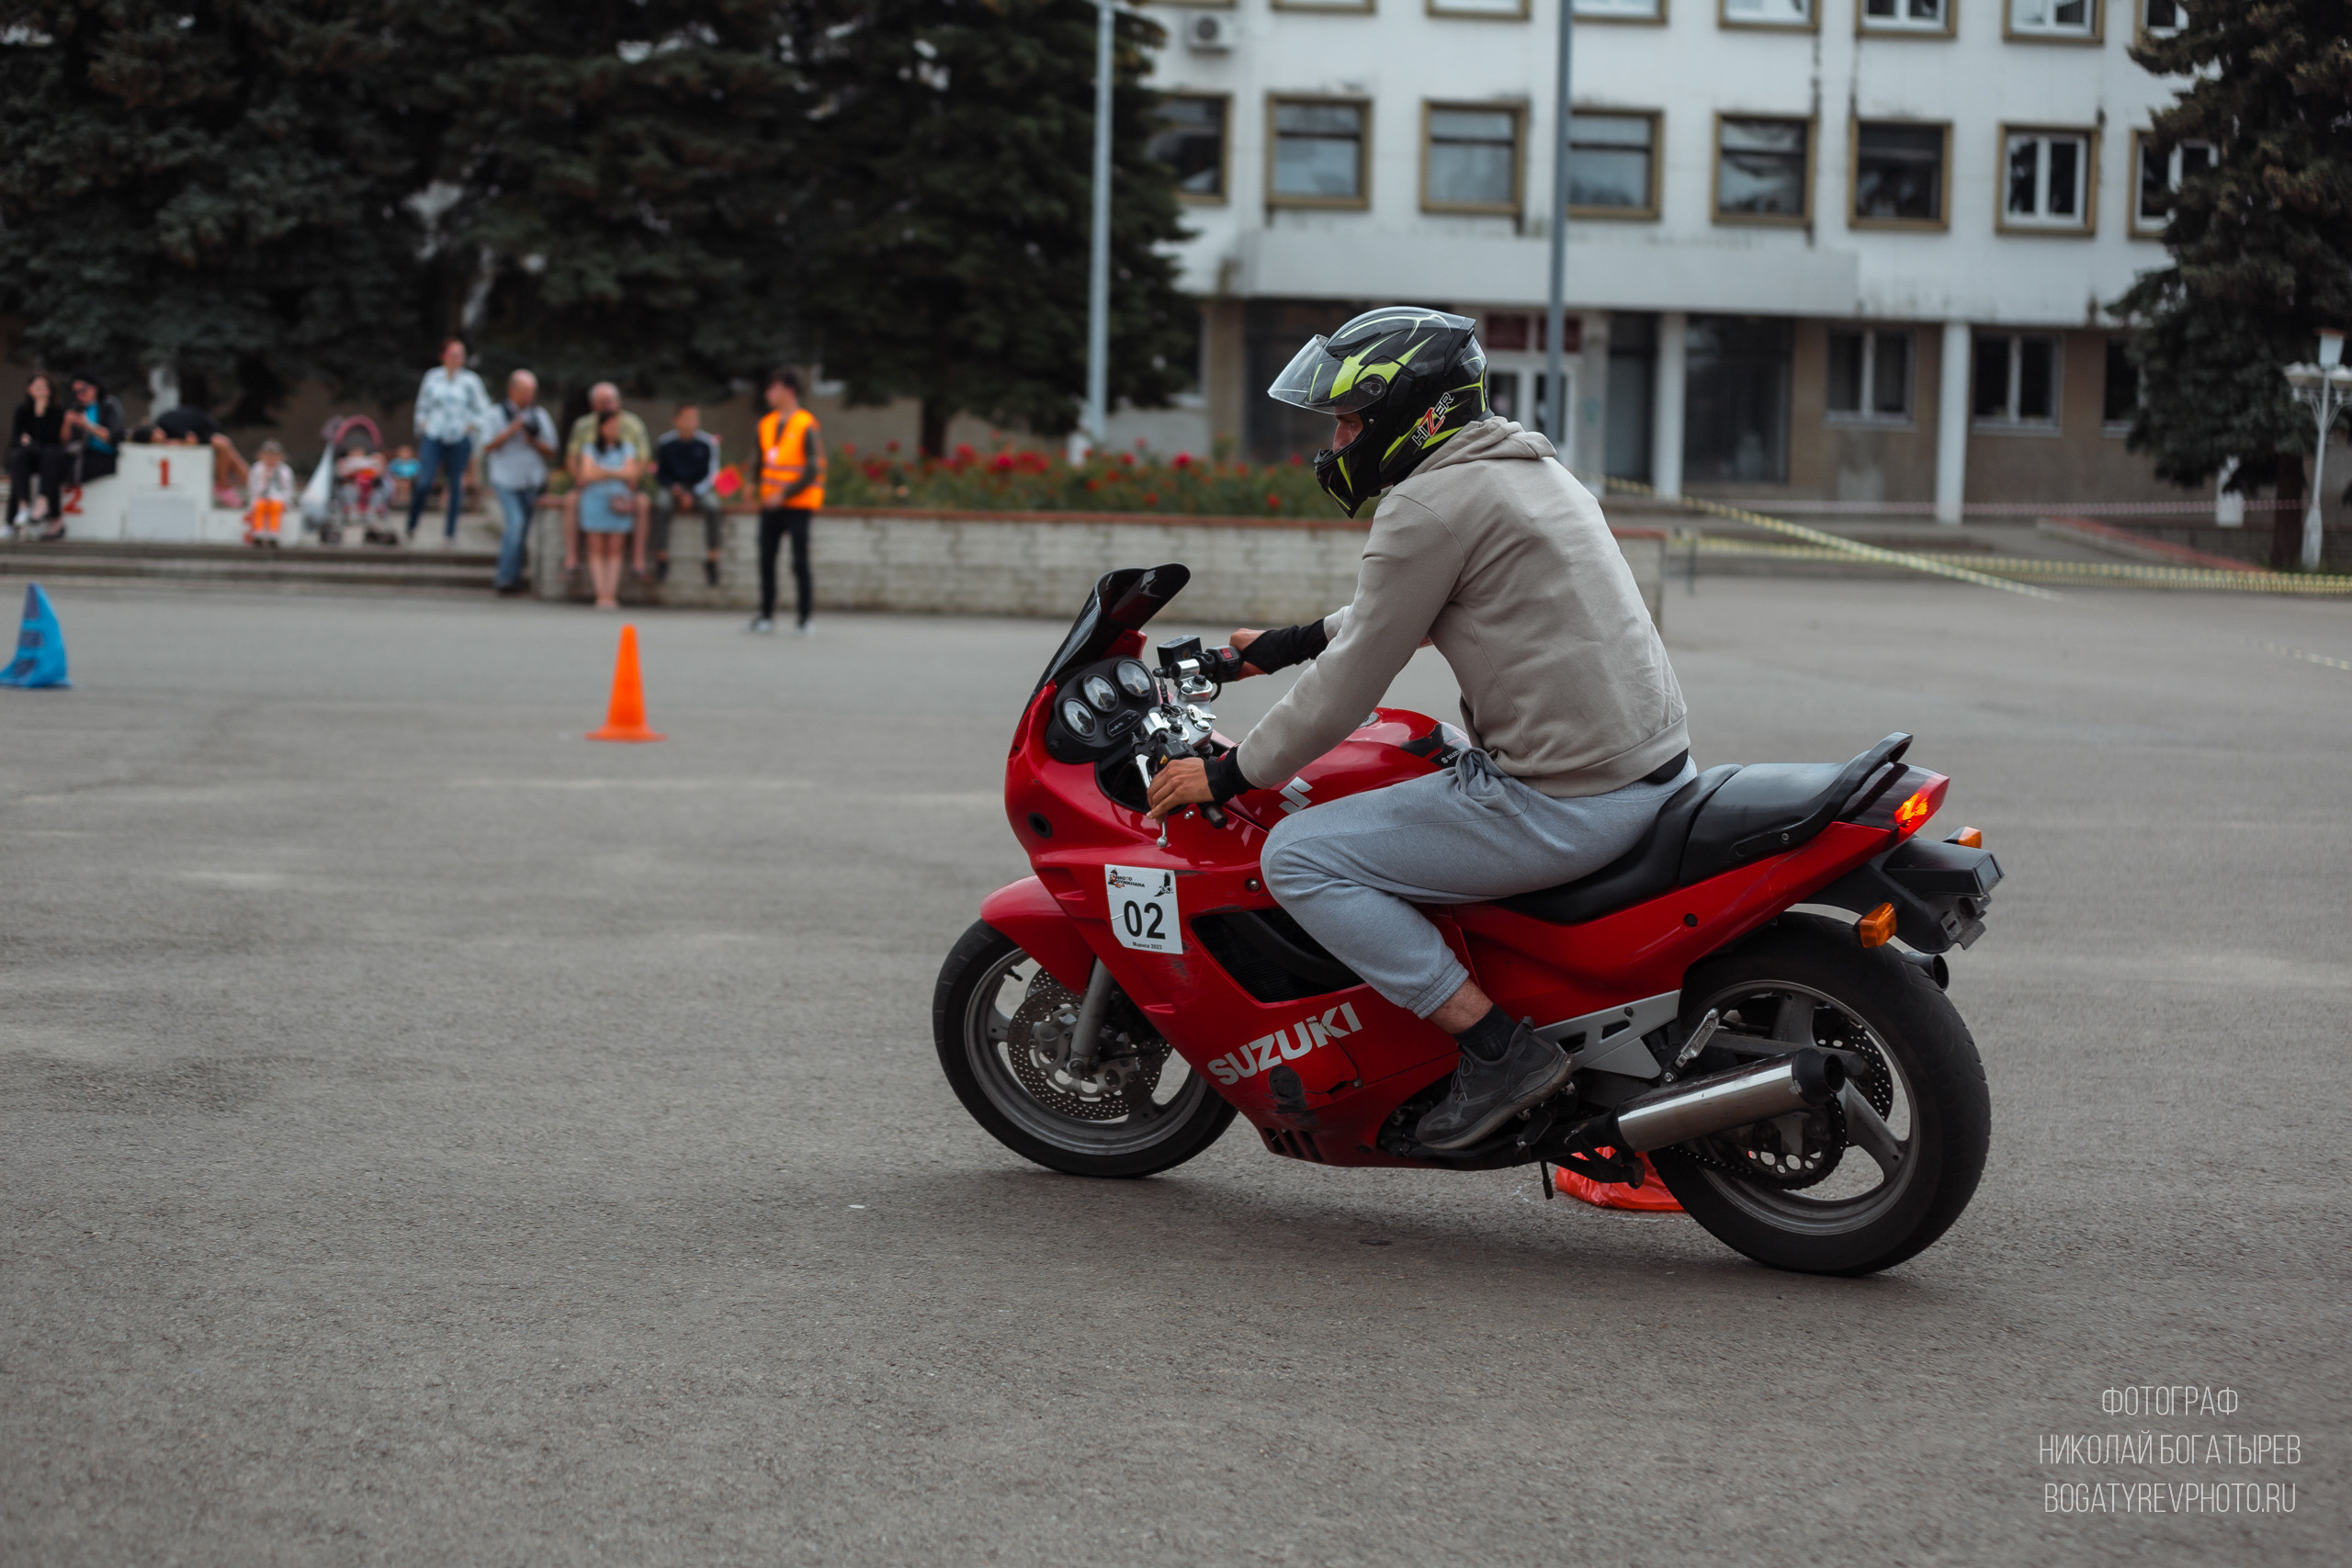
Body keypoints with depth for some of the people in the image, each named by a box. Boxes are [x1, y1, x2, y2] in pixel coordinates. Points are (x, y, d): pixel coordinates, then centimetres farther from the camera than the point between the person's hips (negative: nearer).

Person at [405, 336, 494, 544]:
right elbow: (422, 406, 17)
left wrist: (472, 427, -4)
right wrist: (423, 424, 3)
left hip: (459, 440, 0)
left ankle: (450, 531, 12)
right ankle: (411, 525, 9)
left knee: (455, 485, 2)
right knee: (424, 483, -10)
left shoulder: (470, 381, 3)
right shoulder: (432, 377, 6)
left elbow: (482, 410, 9)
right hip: (434, 438, 0)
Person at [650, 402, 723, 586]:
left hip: (699, 489, 0)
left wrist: (692, 494, -16)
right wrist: (674, 488, -13)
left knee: (711, 505, -32)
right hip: (672, 487, 0)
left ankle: (711, 560, -24)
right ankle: (661, 559, -26)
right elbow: (659, 473, 5)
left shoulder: (707, 443, -8)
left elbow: (711, 475, -4)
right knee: (662, 505, -32)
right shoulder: (665, 443, -6)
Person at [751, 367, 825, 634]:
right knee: (766, 559, 4)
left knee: (799, 560, -4)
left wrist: (784, 494, -18)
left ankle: (804, 618, 4)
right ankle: (766, 615, 11)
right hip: (771, 503, 6)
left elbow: (812, 471, -13)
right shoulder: (767, 424, 10)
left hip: (798, 504, -6)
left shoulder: (807, 427, -11)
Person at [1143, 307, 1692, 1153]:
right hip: (1655, 763, 10)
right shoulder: (1528, 467, 17)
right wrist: (1285, 644, 40)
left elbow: (1349, 685, -9)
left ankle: (1500, 1049, -9)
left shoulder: (1431, 503, -12)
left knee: (1299, 858, -5)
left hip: (1562, 801, -10)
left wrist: (1226, 775, 3)